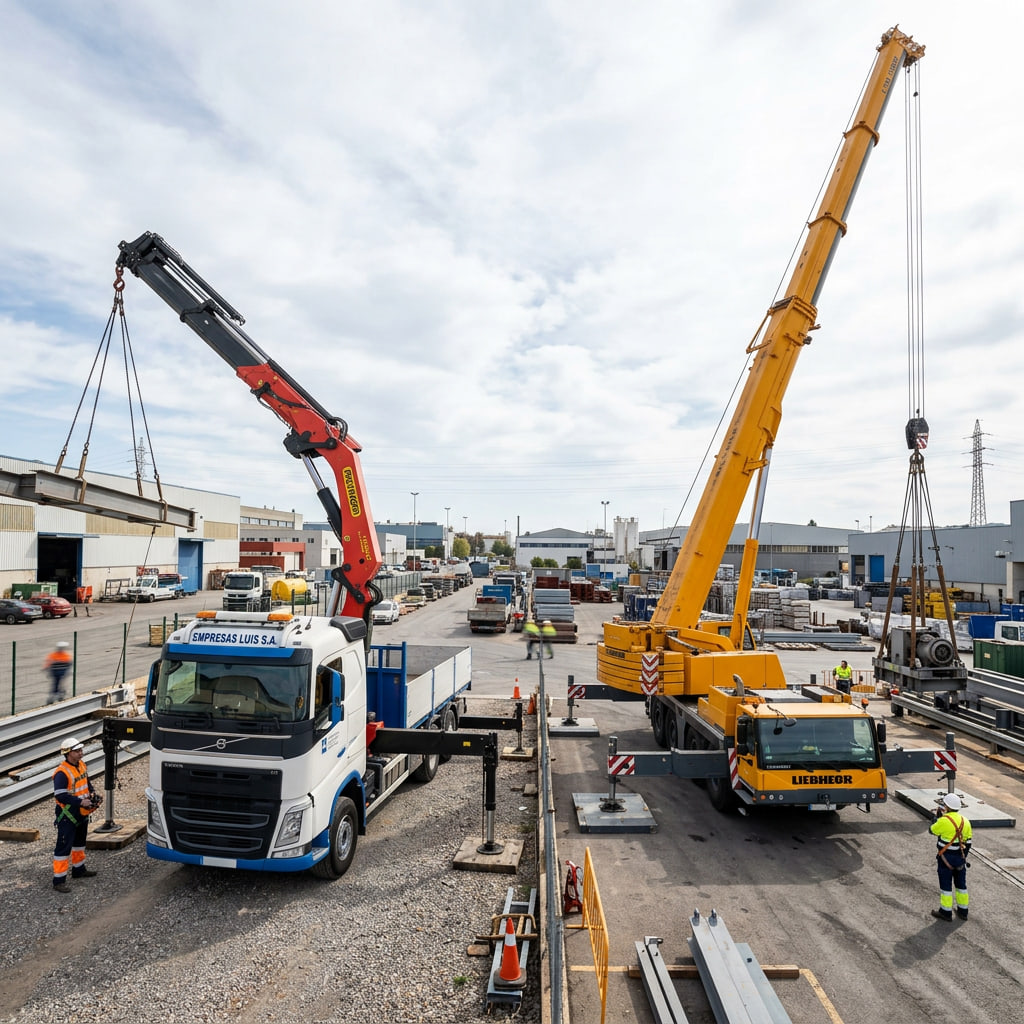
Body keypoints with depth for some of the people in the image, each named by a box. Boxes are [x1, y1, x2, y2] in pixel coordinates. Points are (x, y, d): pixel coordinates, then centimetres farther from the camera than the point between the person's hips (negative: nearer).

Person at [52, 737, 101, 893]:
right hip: (67, 815, -9)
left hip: (81, 813, 9)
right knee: (64, 846, -4)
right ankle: (59, 881, 4)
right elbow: (60, 795, -26)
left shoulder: (81, 765, 3)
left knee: (80, 842, 23)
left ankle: (79, 869, 39)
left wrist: (93, 794, 0)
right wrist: (80, 802, -27)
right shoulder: (61, 772, -24)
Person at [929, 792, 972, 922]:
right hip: (960, 858, 6)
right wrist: (963, 857, 19)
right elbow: (968, 843, 7)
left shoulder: (944, 820, -22)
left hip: (946, 858, -6)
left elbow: (932, 830, -4)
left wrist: (937, 816, 7)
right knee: (961, 884, 18)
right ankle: (963, 912, 28)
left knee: (946, 885, 5)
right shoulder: (965, 821, 0)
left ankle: (946, 912, 13)